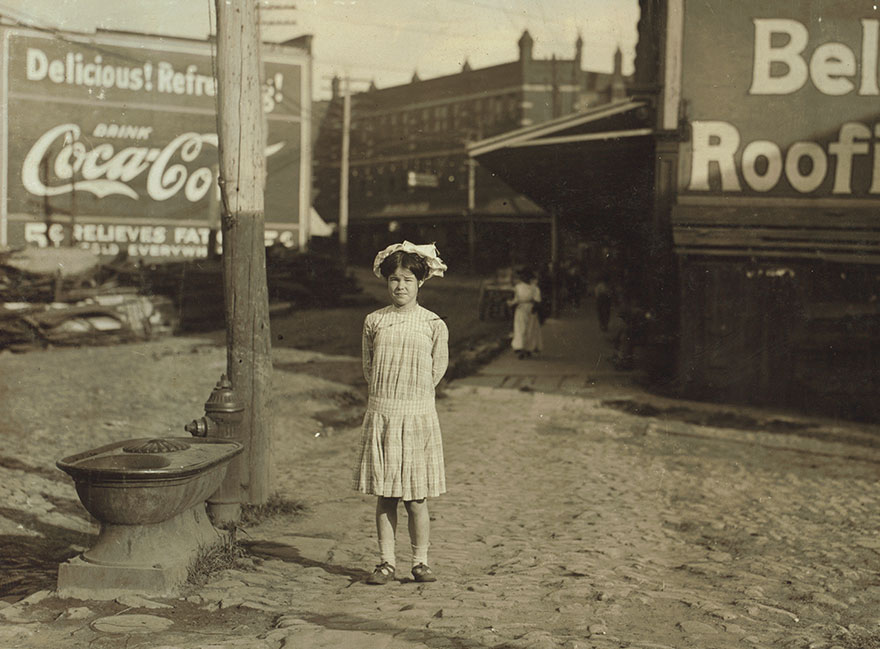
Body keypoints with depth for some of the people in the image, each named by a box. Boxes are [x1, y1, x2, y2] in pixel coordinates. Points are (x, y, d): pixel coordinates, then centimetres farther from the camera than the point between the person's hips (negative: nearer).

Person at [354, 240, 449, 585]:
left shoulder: (433, 324, 0)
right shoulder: (374, 321, 5)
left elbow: (437, 370, 7)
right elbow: (368, 367, 14)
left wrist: (412, 397, 10)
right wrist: (388, 396, 10)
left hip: (417, 417, -2)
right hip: (381, 415, 2)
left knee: (415, 499, 0)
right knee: (384, 497, 5)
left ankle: (420, 561, 13)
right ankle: (386, 562, 14)